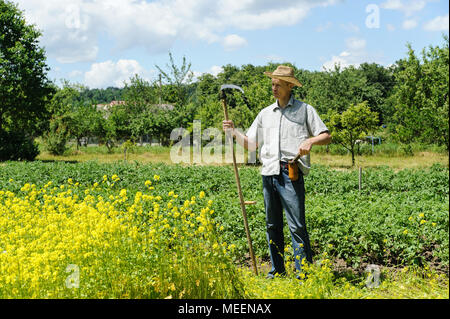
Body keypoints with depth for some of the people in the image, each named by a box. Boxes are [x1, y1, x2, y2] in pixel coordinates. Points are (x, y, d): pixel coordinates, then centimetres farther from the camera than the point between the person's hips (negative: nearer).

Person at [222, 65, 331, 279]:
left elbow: (326, 137, 4)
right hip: (269, 173, 5)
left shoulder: (305, 110, 8)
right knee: (272, 225, 9)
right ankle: (277, 271, 18)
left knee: (297, 226, -8)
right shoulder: (265, 114, 19)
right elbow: (251, 144, 21)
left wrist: (310, 141, -16)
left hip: (291, 174, -5)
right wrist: (234, 132, 5)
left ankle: (304, 274, -2)